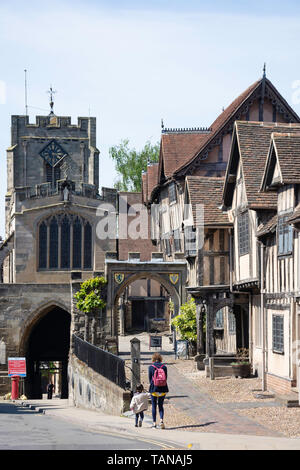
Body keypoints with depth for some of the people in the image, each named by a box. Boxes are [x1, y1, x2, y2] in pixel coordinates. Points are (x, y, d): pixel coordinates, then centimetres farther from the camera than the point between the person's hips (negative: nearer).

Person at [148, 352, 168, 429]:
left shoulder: (151, 367, -6)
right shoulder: (164, 367, -1)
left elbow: (150, 379, -1)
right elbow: (166, 377, 4)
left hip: (154, 389, -2)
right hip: (163, 389, 2)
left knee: (154, 406, 9)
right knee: (161, 406, 12)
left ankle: (154, 423, 9)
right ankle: (161, 419, -10)